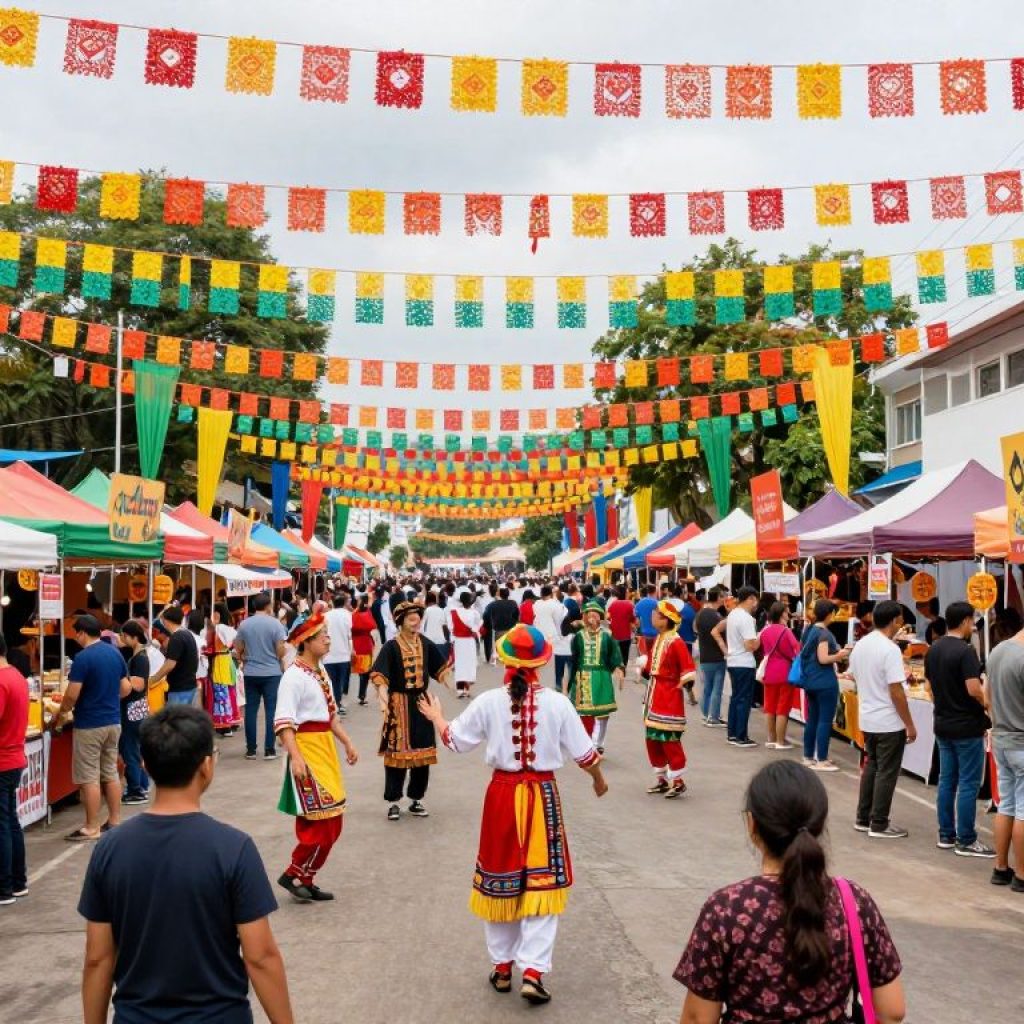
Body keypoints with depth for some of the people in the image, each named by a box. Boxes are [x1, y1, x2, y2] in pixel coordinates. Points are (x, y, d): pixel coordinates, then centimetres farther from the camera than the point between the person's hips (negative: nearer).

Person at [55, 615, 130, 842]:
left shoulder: (83, 657, -16)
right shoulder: (116, 653, 5)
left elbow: (72, 695, -16)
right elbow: (126, 689, 10)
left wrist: (59, 715, 0)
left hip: (89, 725, -7)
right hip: (113, 722, 7)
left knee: (89, 778, 0)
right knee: (111, 773, 14)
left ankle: (91, 829, 6)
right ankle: (115, 821, 19)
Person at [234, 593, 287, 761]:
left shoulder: (243, 624, 2)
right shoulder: (275, 623, -8)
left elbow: (238, 649, 8)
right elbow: (281, 651, -10)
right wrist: (282, 664, 10)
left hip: (250, 673, 3)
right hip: (272, 673, -3)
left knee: (251, 710, 8)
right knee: (271, 711, 2)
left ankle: (250, 750, 11)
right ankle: (269, 750, 1)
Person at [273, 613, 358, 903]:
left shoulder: (320, 671, 12)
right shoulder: (294, 675, -16)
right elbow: (283, 722, -23)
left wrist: (347, 743, 19)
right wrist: (295, 757, -31)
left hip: (325, 748, 9)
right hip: (306, 749, -9)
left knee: (331, 821, 12)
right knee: (322, 820, -8)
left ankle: (305, 879, 23)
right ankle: (293, 875, 9)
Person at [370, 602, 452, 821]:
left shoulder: (425, 644, 3)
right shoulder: (391, 646, -11)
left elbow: (439, 669, 12)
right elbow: (380, 676, -19)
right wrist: (383, 698, -33)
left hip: (420, 702, 5)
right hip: (399, 703, -4)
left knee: (422, 751, 9)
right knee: (397, 751, 0)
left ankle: (416, 799, 22)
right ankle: (393, 802, 12)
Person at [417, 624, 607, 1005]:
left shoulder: (489, 701, -8)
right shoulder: (557, 702, -9)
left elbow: (456, 741, 5)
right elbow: (584, 753, -2)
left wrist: (435, 716, 24)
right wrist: (599, 779, 19)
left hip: (502, 794, 1)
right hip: (542, 796, -1)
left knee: (502, 880, 15)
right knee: (541, 882, 8)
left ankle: (502, 967, 27)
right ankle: (533, 972, 1)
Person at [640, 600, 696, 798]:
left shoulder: (676, 642, -16)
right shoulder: (658, 640, 11)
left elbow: (688, 670, -18)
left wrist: (679, 685, -14)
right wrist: (644, 669, 4)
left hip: (669, 698, -9)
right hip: (654, 696, 9)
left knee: (669, 739, -6)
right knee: (652, 739, 13)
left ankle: (677, 781, 5)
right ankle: (661, 778, 25)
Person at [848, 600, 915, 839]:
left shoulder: (860, 645, 5)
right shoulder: (890, 649, -21)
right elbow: (896, 692, -21)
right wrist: (910, 725, -13)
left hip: (867, 718, 8)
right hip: (889, 722, -8)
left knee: (870, 767, 17)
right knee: (886, 773, 2)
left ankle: (863, 819, 23)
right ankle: (879, 825, 9)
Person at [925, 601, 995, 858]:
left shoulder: (932, 650, 8)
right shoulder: (965, 651, -18)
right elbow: (974, 690, -24)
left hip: (943, 725, 8)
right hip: (967, 727, -8)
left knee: (947, 780, 12)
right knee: (968, 784, -1)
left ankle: (946, 835, 18)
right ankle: (966, 841, 4)